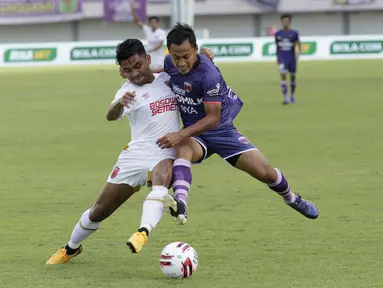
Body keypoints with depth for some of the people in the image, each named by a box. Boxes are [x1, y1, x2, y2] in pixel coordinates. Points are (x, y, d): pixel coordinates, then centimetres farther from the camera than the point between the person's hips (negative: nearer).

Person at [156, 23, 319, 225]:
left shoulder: (208, 74, -28)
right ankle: (180, 204, -57)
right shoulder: (169, 64, -10)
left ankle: (291, 199, 31)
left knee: (265, 172, -5)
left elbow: (213, 118, -27)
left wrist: (181, 134, -34)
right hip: (195, 136, 3)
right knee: (183, 149, -36)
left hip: (222, 131, -3)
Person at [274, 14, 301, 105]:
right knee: (283, 75, -18)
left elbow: (298, 44, -1)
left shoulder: (294, 33, -1)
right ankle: (285, 98, -19)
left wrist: (298, 52, -21)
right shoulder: (278, 34, 4)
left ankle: (292, 96, 34)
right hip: (282, 58, 0)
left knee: (292, 77, 11)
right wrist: (277, 58, 17)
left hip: (292, 59, 0)